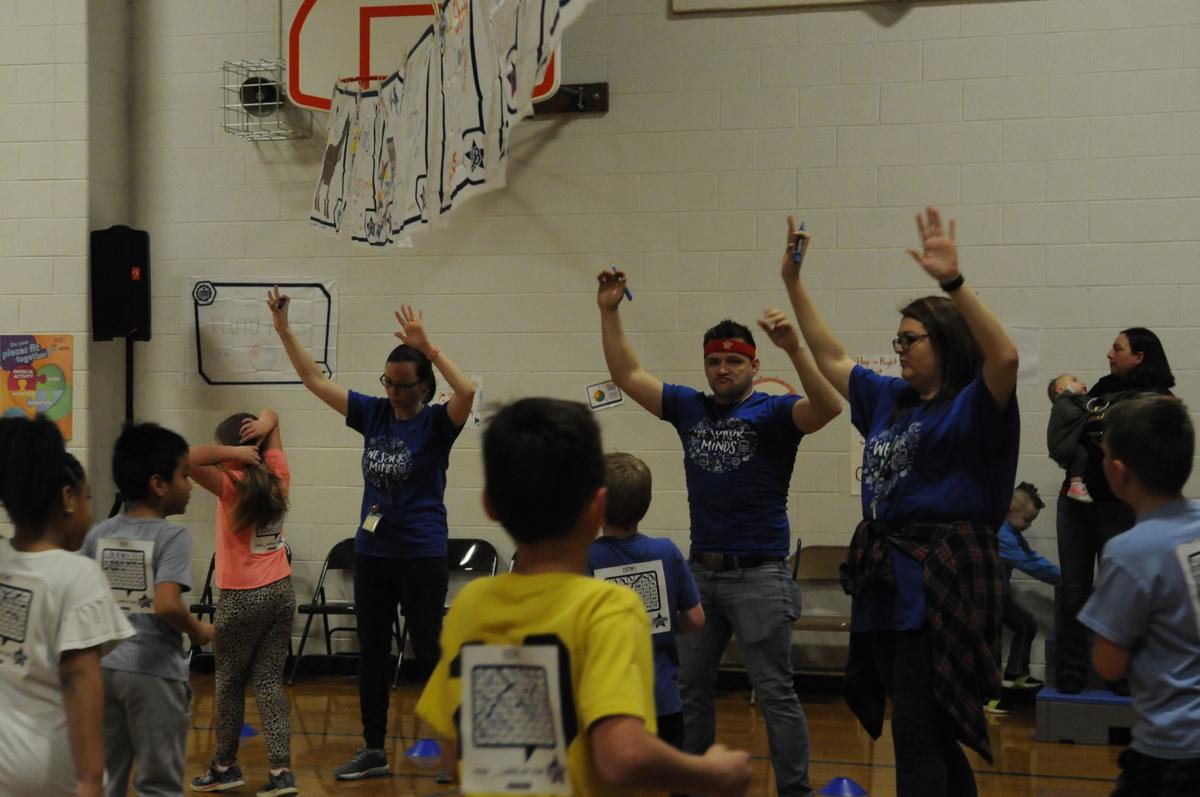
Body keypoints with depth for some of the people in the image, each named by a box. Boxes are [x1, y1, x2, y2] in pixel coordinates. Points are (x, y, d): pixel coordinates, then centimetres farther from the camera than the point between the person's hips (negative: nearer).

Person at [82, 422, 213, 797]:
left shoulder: (98, 534, 5)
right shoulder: (172, 536, -13)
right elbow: (167, 605, -25)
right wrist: (198, 631, -7)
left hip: (104, 668, 6)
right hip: (154, 672, -6)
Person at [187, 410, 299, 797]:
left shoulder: (231, 486, -14)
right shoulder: (278, 476, 3)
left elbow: (187, 457, -28)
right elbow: (270, 415, 16)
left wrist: (233, 452, -20)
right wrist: (265, 424, -7)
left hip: (241, 598, -5)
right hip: (281, 591, 5)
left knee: (228, 681, 11)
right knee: (269, 681, 7)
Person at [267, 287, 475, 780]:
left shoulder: (436, 422, -10)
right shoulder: (373, 413, 2)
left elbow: (467, 392, -31)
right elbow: (314, 379, 4)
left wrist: (428, 347, -34)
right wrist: (283, 329, -4)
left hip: (422, 556, -5)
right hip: (371, 553, 5)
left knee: (429, 653, 2)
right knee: (370, 653, 12)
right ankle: (373, 751, 23)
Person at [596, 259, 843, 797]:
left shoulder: (772, 413, -8)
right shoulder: (689, 408, 7)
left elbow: (827, 408, -26)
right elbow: (627, 376, 10)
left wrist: (794, 349, -39)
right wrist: (609, 313, 0)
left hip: (758, 575, -6)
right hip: (701, 570, 6)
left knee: (775, 693, -1)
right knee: (689, 689, 15)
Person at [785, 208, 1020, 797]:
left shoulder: (971, 408, -6)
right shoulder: (889, 399, 17)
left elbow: (1005, 357, -26)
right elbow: (831, 358, 28)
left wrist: (953, 281, -33)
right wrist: (793, 284, 26)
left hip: (941, 582, -8)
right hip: (884, 580, 8)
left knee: (917, 738, -10)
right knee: (931, 735, 16)